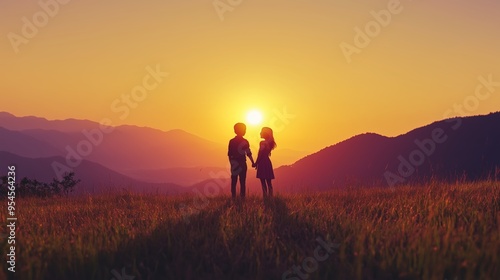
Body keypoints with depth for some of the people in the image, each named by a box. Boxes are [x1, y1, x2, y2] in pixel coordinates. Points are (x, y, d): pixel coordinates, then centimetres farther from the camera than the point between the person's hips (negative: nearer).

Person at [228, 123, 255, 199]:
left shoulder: (231, 141, 3)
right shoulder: (244, 141, -6)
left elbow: (229, 154, 4)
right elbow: (248, 153, -7)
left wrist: (231, 163, 14)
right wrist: (253, 162, 1)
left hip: (234, 164, 3)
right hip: (242, 163, -3)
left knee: (234, 181, 6)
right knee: (242, 181, 1)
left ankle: (233, 197, 4)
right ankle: (242, 197, -2)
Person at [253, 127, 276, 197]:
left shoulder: (263, 143, -14)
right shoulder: (269, 143, 10)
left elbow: (260, 155, -15)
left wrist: (256, 163, -6)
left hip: (263, 163, -8)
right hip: (267, 162, 8)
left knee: (263, 182, -5)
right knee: (268, 182, 9)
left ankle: (265, 197, -8)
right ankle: (270, 197, 9)